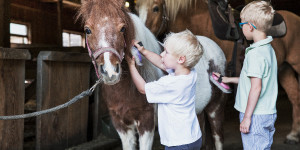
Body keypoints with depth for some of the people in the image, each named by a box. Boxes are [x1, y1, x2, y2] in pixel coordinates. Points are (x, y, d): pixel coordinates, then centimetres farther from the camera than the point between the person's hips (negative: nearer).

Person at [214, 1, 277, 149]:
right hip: (268, 113, 10)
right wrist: (229, 80, 27)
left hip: (255, 116, -9)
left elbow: (256, 87, -23)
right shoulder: (269, 49, 10)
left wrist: (247, 117, -18)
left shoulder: (255, 53, -20)